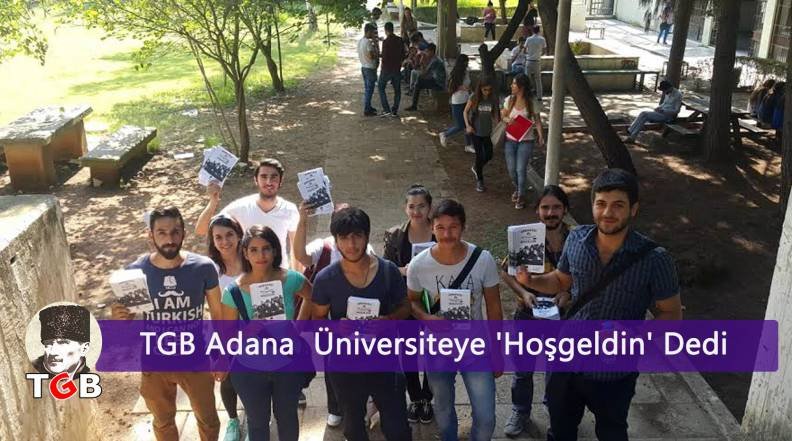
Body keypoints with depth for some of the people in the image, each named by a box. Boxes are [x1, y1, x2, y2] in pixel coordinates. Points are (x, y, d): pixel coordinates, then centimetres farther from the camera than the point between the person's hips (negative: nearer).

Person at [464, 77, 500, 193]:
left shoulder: (493, 99, -7)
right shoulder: (474, 98, -13)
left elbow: (495, 114, 4)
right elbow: (466, 111, -2)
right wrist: (468, 125, -12)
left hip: (487, 132, 3)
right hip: (475, 131, -3)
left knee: (489, 155, 7)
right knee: (480, 155, 1)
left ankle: (476, 168, 38)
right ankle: (479, 181, 17)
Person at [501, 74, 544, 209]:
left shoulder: (532, 103, -9)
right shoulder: (509, 100, -1)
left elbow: (537, 120, -4)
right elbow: (503, 116, 9)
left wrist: (540, 135, -18)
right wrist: (507, 119, -15)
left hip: (526, 140, -3)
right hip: (510, 139, 3)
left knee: (521, 169, -6)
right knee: (511, 168, 8)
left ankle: (521, 196, 11)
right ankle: (517, 189, 36)